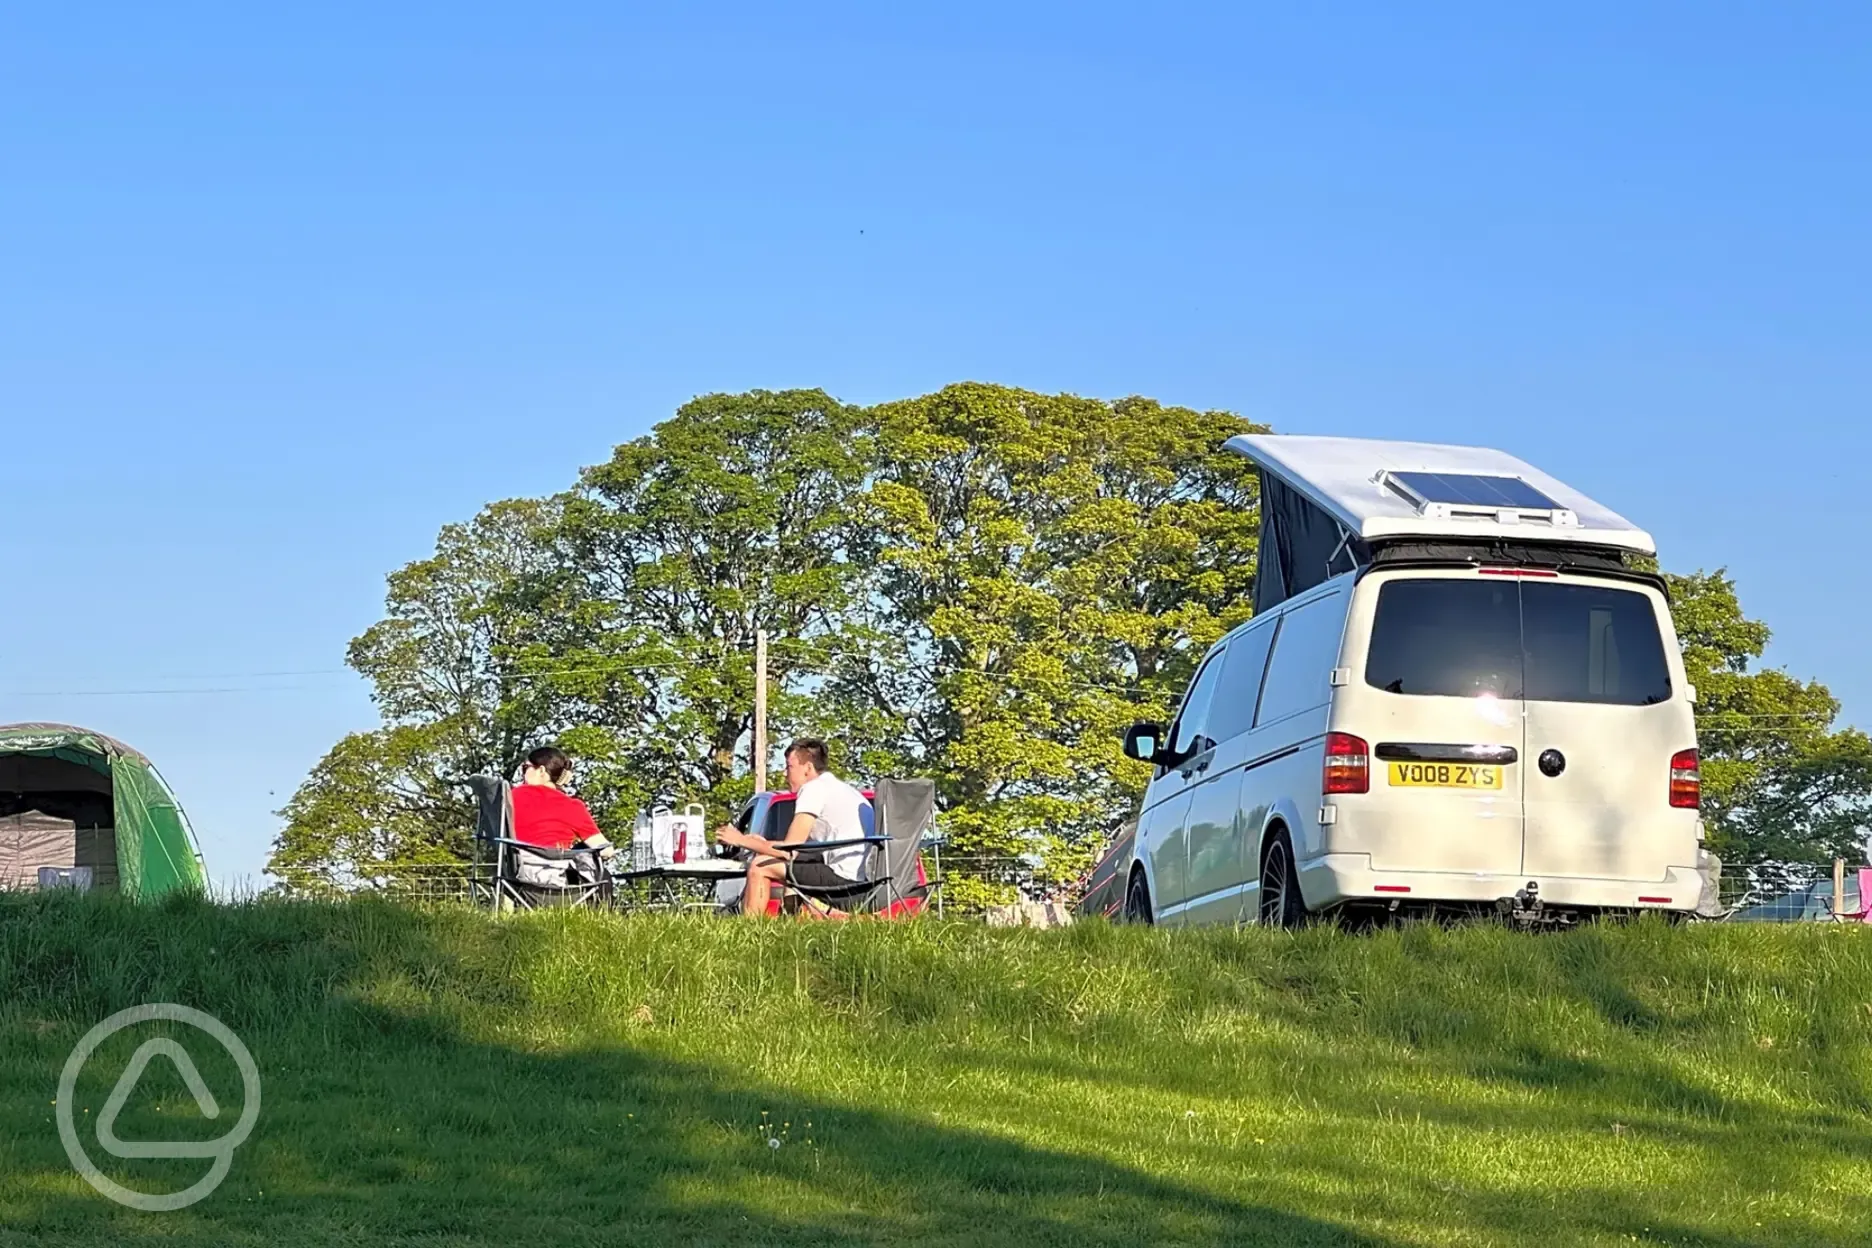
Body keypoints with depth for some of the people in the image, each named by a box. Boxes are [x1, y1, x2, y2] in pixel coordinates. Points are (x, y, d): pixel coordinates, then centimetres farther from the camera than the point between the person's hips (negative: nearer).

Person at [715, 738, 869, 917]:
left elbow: (788, 851, -8)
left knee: (760, 865, -2)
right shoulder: (843, 789, 21)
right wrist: (763, 843, 25)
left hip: (845, 877, -9)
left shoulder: (814, 788, -6)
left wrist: (742, 840, 4)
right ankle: (828, 912, 14)